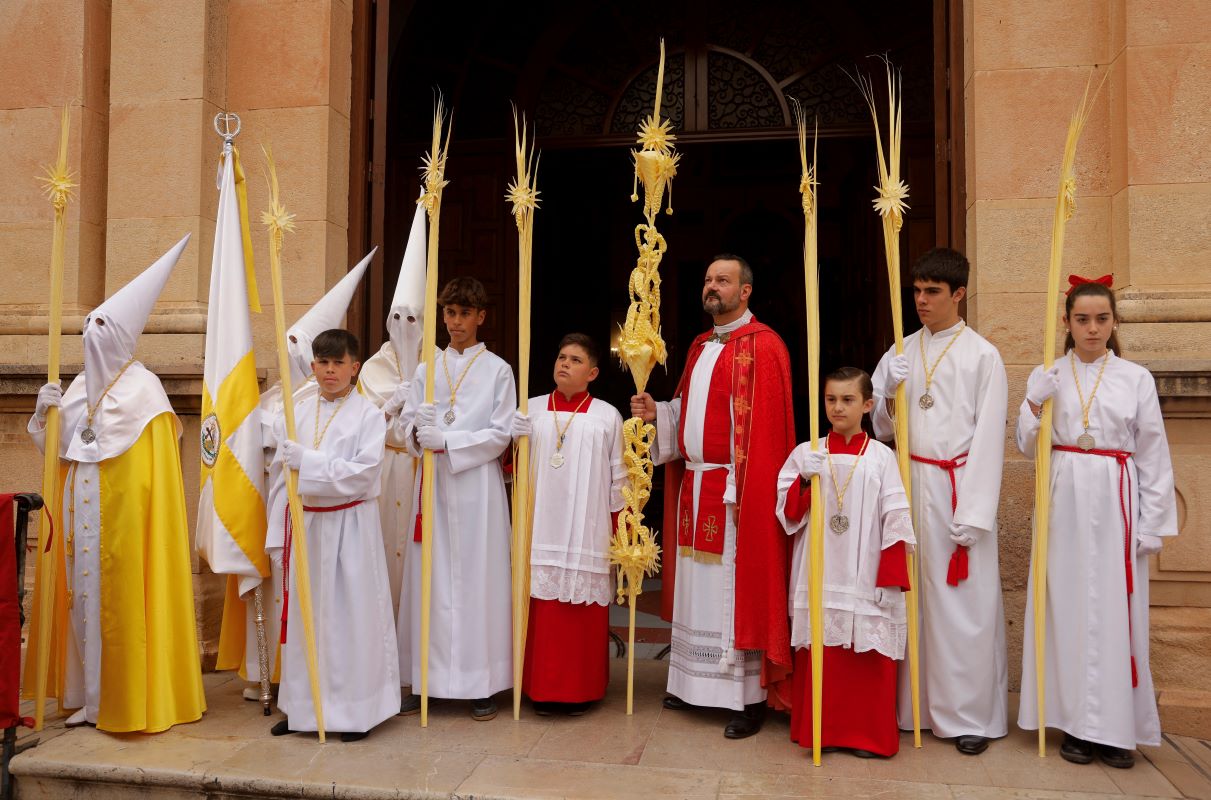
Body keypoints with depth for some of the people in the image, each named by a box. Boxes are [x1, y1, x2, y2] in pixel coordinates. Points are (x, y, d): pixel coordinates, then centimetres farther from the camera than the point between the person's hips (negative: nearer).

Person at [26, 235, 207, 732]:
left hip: (122, 520, -7)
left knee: (121, 599, -3)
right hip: (81, 517, 7)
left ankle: (128, 699, 9)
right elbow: (56, 452, 16)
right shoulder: (80, 387, 14)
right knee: (84, 596, 10)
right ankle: (91, 696, 21)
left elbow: (153, 467, -13)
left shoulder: (141, 388, -8)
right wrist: (46, 414, 1)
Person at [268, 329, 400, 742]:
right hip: (304, 524, 4)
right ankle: (301, 707, 24)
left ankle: (355, 710, 14)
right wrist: (278, 534, 8)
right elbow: (281, 475, 10)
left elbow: (363, 474, -15)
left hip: (350, 526, -4)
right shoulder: (295, 414, 8)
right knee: (303, 613, 10)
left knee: (350, 613, 1)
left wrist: (307, 462, -20)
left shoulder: (368, 415, -5)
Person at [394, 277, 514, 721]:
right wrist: (418, 433, -15)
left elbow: (501, 435, -4)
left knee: (478, 579, -1)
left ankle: (482, 684, 7)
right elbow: (404, 423, 8)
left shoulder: (497, 371, 3)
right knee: (430, 579, 3)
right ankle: (427, 679, 12)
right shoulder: (427, 370, 13)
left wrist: (447, 441, -13)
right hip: (432, 485, 3)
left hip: (477, 487, -3)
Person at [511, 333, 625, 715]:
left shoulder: (607, 416, 3)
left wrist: (619, 529, 3)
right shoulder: (532, 410, 6)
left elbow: (617, 478, 4)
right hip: (541, 530, 1)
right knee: (543, 609, 3)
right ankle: (542, 688, 16)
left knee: (583, 612, 2)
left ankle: (580, 690, 15)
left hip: (587, 534, -1)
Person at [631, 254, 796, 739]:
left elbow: (760, 425, -17)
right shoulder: (700, 346, 17)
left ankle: (751, 698, 9)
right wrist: (657, 412, 2)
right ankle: (695, 684, 26)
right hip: (693, 487, 8)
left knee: (737, 590, -2)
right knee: (696, 590, 14)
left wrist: (742, 491, -21)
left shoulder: (761, 346, -10)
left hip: (736, 492, -8)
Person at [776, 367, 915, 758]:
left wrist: (891, 578, -4)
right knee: (818, 654, 6)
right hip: (817, 577, 1)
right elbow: (787, 513, 2)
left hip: (865, 579, -1)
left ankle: (869, 734, 19)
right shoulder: (806, 454, 4)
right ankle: (819, 730, 21)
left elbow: (895, 522, -1)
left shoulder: (881, 457, 0)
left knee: (869, 659, 3)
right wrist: (805, 480, -15)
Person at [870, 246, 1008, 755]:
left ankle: (971, 714, 13)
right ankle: (916, 705, 19)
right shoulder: (902, 353, 10)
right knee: (913, 594, 8)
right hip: (910, 484, 4)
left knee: (963, 600, 0)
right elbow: (882, 428, 11)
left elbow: (988, 439, -6)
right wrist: (889, 395, -10)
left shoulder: (982, 356, -3)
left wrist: (972, 515, -12)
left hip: (957, 488, -4)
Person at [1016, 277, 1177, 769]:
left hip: (1115, 505, -1)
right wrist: (1034, 403, -13)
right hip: (1064, 504, 1)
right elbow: (1028, 448, 3)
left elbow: (1153, 457, 3)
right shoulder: (1047, 376, 5)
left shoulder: (1136, 379, 2)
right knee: (1067, 608, 3)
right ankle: (1075, 722, 15)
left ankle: (1116, 726, 15)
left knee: (1116, 611, 2)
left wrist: (1153, 524, 0)